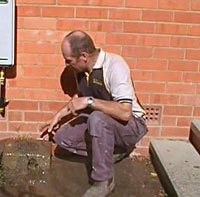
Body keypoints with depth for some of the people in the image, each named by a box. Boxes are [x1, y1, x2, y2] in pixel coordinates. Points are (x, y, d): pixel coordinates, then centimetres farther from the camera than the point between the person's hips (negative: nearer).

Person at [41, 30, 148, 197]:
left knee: (97, 118, -37)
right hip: (98, 121, 8)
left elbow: (125, 113, -36)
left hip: (131, 124, -8)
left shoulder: (114, 65, -27)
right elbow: (80, 96, 20)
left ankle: (104, 182, -20)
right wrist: (58, 116, 16)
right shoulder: (80, 68, -2)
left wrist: (89, 101, -32)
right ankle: (111, 152, 3)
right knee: (62, 137, -6)